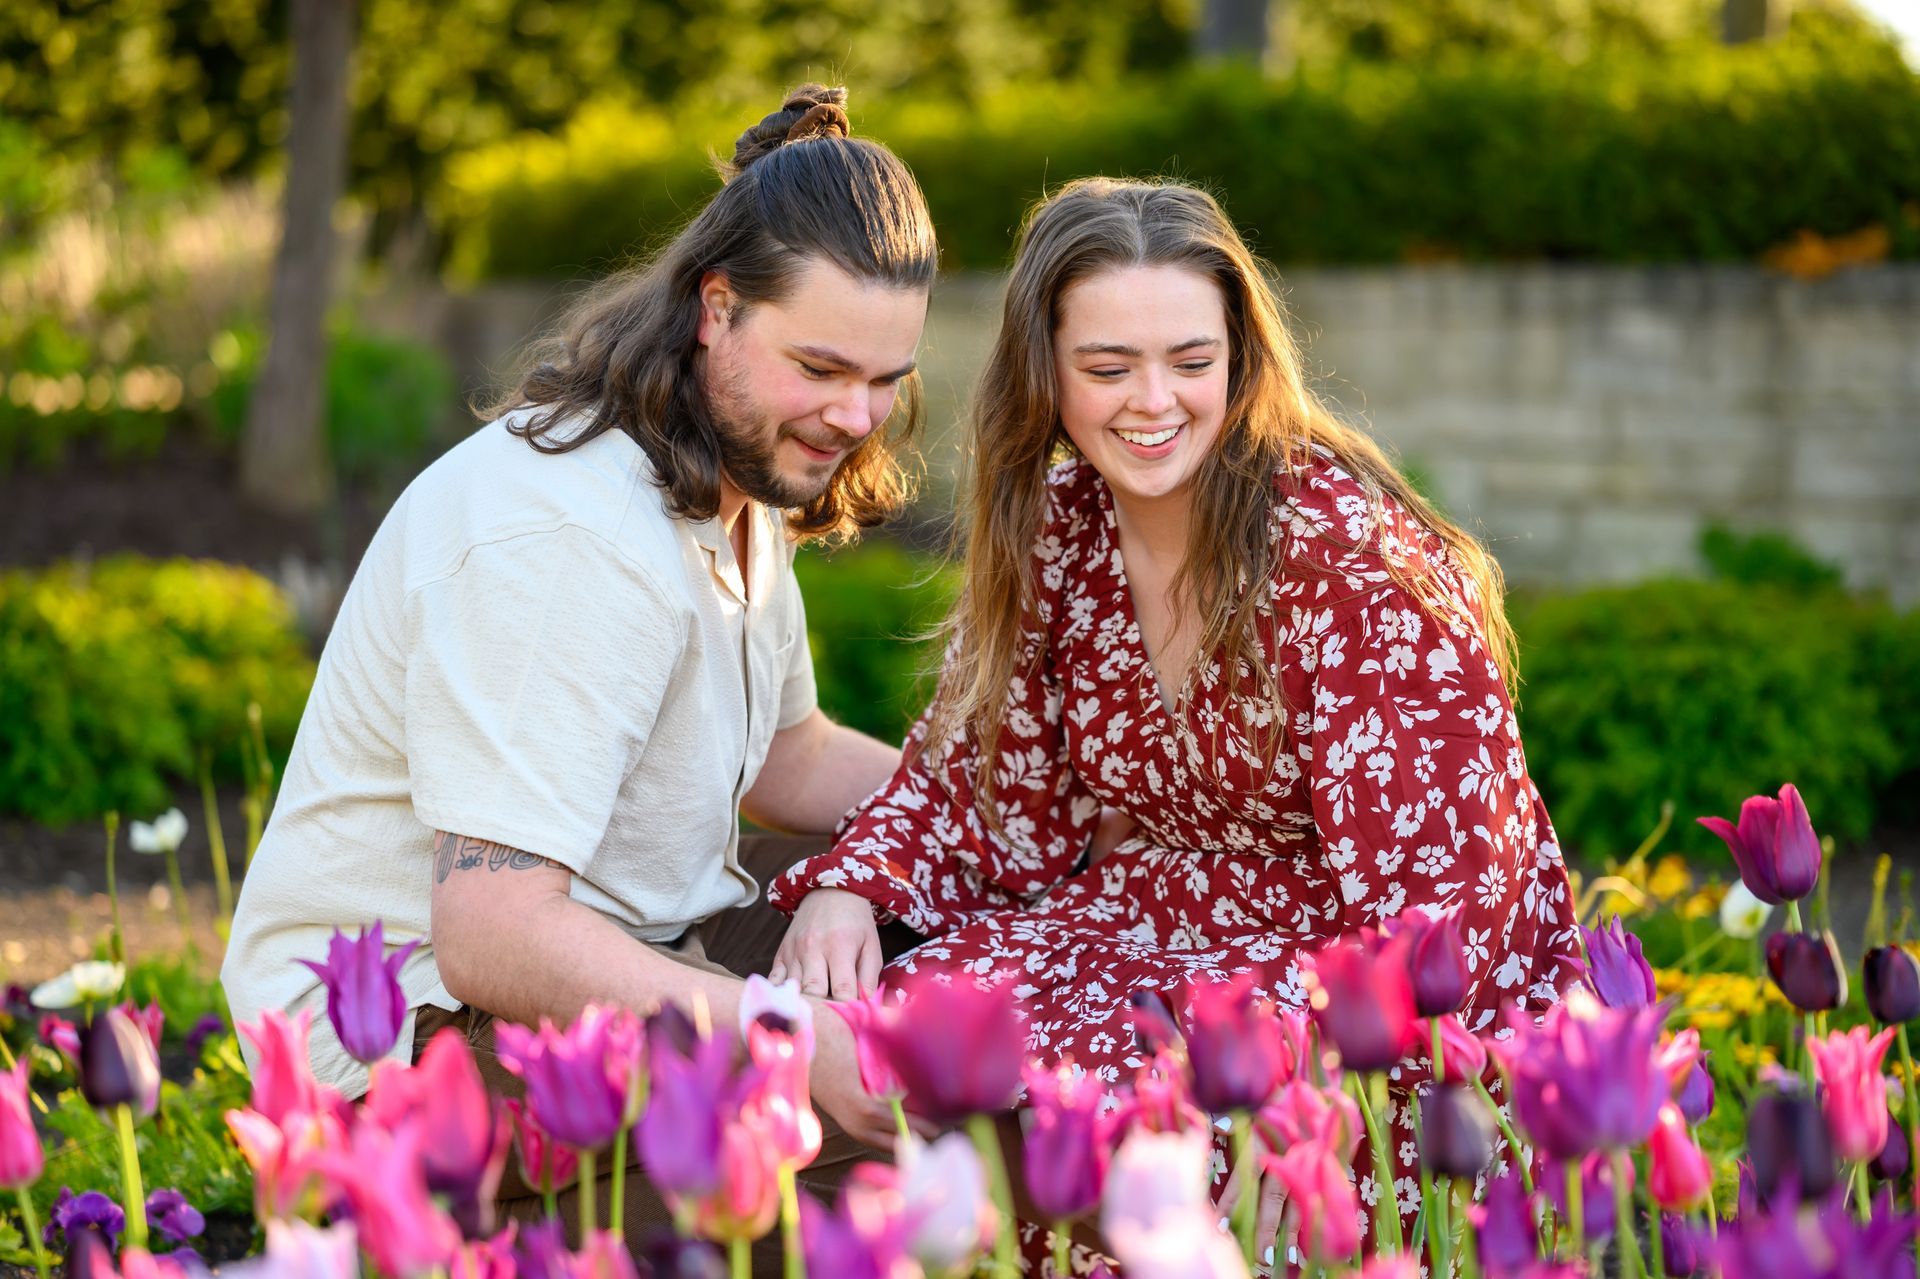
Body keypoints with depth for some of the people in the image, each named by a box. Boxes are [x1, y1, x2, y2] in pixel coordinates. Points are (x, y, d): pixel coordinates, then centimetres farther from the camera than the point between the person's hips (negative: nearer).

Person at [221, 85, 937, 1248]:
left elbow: (787, 755, 20)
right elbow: (493, 935, -32)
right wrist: (800, 1038, -37)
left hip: (617, 944, 10)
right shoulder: (564, 535, -26)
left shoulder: (745, 471, 5)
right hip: (414, 1011, -10)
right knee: (877, 1115, -29)